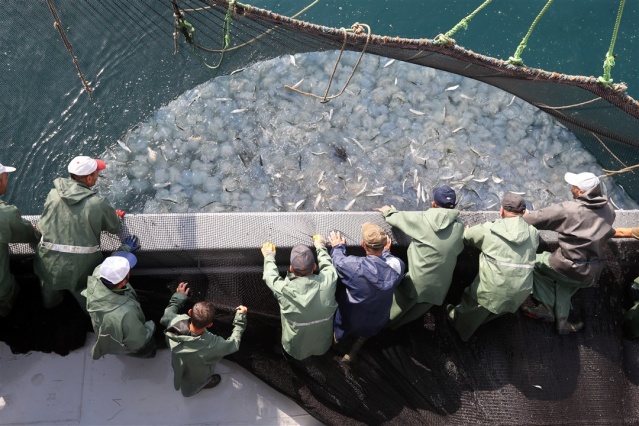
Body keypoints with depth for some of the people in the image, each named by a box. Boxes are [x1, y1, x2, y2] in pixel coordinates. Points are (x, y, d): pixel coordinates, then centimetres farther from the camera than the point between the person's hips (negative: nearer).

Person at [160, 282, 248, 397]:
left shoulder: (176, 321, -38)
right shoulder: (211, 345, -49)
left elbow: (168, 313, -11)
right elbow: (234, 343, -26)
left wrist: (179, 296, 0)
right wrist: (241, 318, -19)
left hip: (179, 369, 5)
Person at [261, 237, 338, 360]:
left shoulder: (284, 289, -35)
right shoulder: (327, 281, -31)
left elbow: (270, 276, -11)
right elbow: (327, 265, -6)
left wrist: (269, 257, 9)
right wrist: (320, 247, 14)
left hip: (295, 349, -2)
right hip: (323, 345, 2)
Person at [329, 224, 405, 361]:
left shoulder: (355, 266, -37)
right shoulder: (397, 265, -28)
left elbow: (339, 261, -13)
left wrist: (338, 247, 5)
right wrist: (386, 251, 16)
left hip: (349, 321, -3)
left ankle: (337, 337, 46)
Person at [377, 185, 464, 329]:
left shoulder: (422, 219, -12)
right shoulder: (459, 226, -6)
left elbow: (399, 218, 5)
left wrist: (389, 212, 28)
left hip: (418, 280, -2)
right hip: (439, 285, 2)